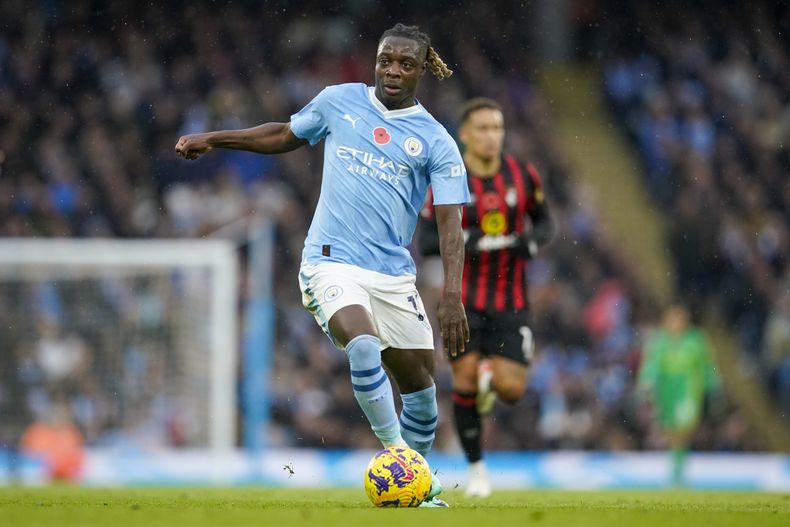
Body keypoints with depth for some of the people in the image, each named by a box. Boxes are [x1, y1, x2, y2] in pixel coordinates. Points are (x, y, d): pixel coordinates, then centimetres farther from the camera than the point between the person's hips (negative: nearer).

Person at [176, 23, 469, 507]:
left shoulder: (435, 141, 1)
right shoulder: (339, 102, 5)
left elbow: (450, 222, -5)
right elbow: (286, 135, 24)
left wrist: (453, 296, -17)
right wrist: (214, 139, 19)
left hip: (394, 274, 2)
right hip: (333, 263, -2)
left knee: (420, 385, 6)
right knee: (364, 345, -30)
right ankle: (396, 452, -19)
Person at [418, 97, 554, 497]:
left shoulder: (523, 176, -1)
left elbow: (544, 221, 12)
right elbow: (426, 241, -5)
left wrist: (533, 240, -11)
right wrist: (464, 241, -24)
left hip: (510, 302, 1)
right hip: (463, 300, -1)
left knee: (511, 389, -9)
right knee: (465, 380, -9)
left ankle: (490, 377, 30)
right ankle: (476, 467, 9)